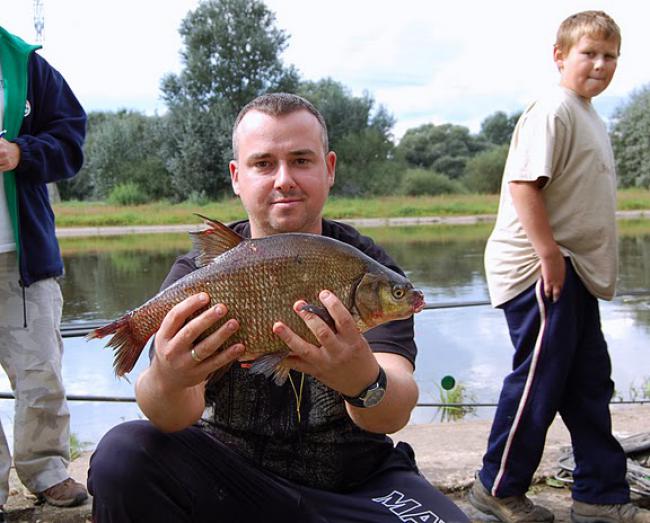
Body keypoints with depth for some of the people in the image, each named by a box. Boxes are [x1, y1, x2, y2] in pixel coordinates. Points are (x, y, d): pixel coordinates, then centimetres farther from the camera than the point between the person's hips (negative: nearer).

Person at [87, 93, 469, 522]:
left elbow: (396, 412, -21)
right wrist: (167, 380, -42)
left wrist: (365, 383, -45)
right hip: (231, 473, 0)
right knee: (121, 456, -24)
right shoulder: (198, 274, -6)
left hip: (355, 483, 0)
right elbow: (177, 417, -18)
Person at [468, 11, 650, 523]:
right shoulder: (553, 110, -13)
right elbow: (523, 182, -23)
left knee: (590, 381, 13)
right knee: (540, 376, -3)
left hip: (575, 270, 10)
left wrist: (558, 255, 18)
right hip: (539, 267, -10)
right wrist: (548, 252, -25)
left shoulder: (592, 118, 18)